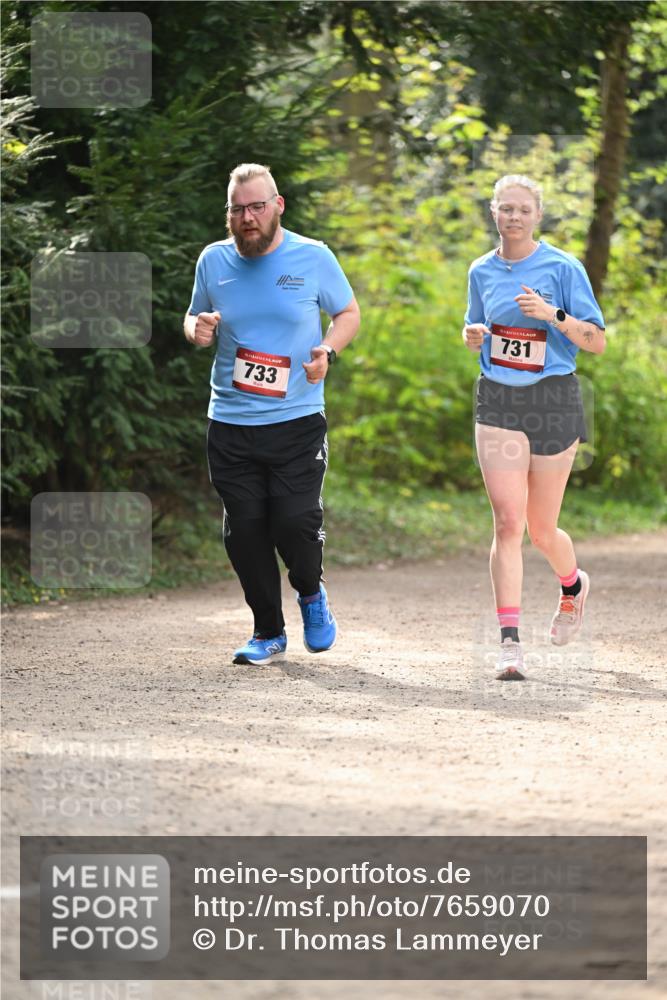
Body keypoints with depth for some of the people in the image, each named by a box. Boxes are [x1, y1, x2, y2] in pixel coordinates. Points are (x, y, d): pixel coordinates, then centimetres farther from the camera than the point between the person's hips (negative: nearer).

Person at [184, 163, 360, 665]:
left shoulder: (313, 257, -2)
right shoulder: (214, 261, 5)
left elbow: (349, 312, 11)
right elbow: (195, 318, 20)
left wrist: (328, 351, -9)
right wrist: (197, 329, -5)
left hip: (298, 420, -2)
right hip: (230, 423, 3)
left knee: (296, 520, -13)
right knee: (243, 529, 1)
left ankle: (312, 594, 20)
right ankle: (269, 632, 17)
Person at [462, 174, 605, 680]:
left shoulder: (563, 268, -5)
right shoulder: (482, 271, 7)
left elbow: (597, 341, -5)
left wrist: (554, 315, -21)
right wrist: (473, 335, 0)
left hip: (553, 399, -2)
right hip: (498, 401, 2)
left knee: (541, 529, 8)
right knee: (508, 522, -12)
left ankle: (573, 586, 43)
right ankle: (510, 642, -16)